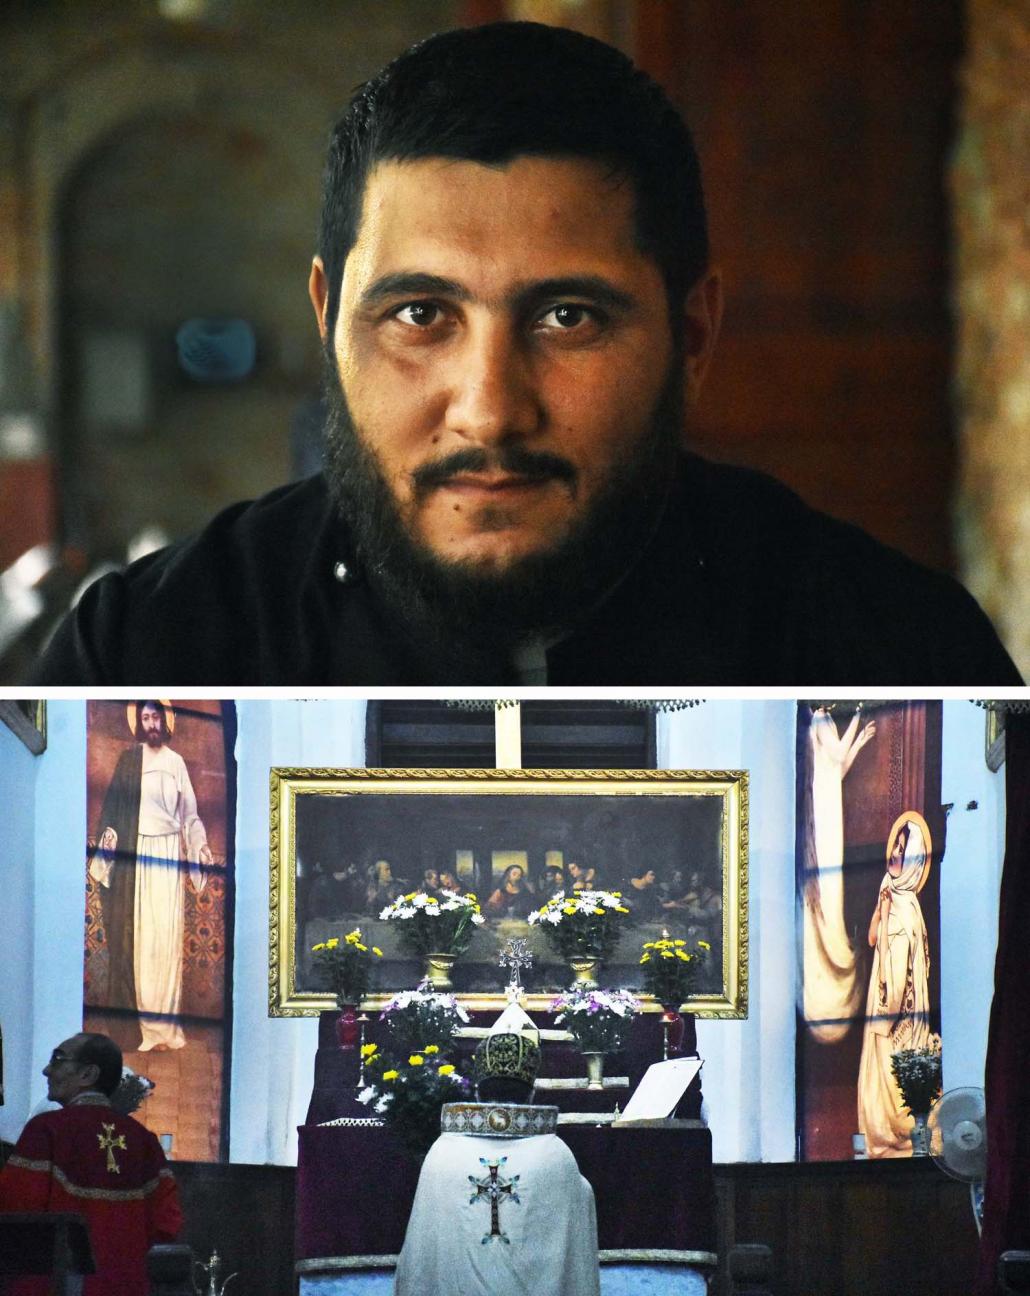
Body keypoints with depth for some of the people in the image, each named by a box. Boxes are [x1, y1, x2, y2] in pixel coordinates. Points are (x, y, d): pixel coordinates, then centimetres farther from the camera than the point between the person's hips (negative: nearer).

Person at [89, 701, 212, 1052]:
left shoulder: (176, 762, 9)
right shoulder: (129, 759, 6)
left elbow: (189, 813, 10)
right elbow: (114, 803, 3)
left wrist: (201, 845, 0)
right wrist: (109, 833, -13)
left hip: (169, 852, 1)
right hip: (136, 852, -1)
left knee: (168, 934, -4)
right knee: (138, 934, -3)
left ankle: (164, 1022, -2)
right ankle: (142, 1019, -1)